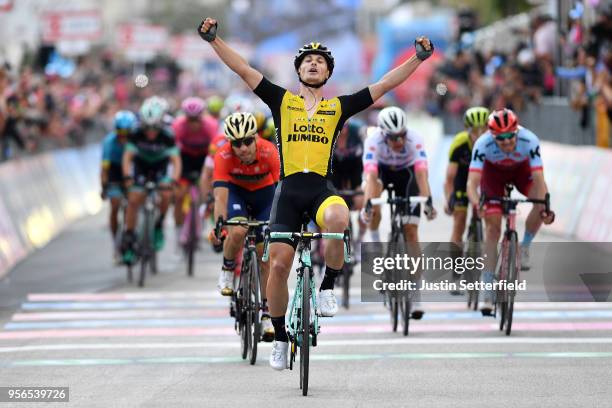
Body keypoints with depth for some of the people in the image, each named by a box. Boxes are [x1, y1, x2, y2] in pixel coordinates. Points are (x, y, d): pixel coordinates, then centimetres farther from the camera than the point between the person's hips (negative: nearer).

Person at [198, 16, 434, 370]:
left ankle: (328, 287, -14)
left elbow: (384, 85, 12)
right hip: (289, 189, 1)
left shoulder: (338, 108, 13)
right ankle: (280, 339, 13)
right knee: (279, 264, -6)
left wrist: (419, 58, 7)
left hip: (322, 188, -1)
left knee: (337, 219, -37)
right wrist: (214, 40, -2)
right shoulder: (282, 101, 12)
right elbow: (244, 69, 7)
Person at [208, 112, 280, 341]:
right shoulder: (223, 157, -33)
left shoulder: (269, 153, -34)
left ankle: (267, 313, 5)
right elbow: (220, 196, -38)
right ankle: (227, 270, 1)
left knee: (265, 254, -6)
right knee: (237, 233, -31)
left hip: (264, 193, 0)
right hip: (236, 191, 0)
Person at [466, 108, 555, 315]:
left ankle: (525, 247, 0)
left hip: (521, 169, 1)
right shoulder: (483, 144, -37)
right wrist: (476, 203, -61)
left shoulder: (530, 141, -37)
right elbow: (472, 182, -41)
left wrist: (544, 207, -55)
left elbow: (538, 180, -40)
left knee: (542, 202, -27)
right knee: (493, 227, -11)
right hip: (494, 172, -1)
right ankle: (487, 294, -7)